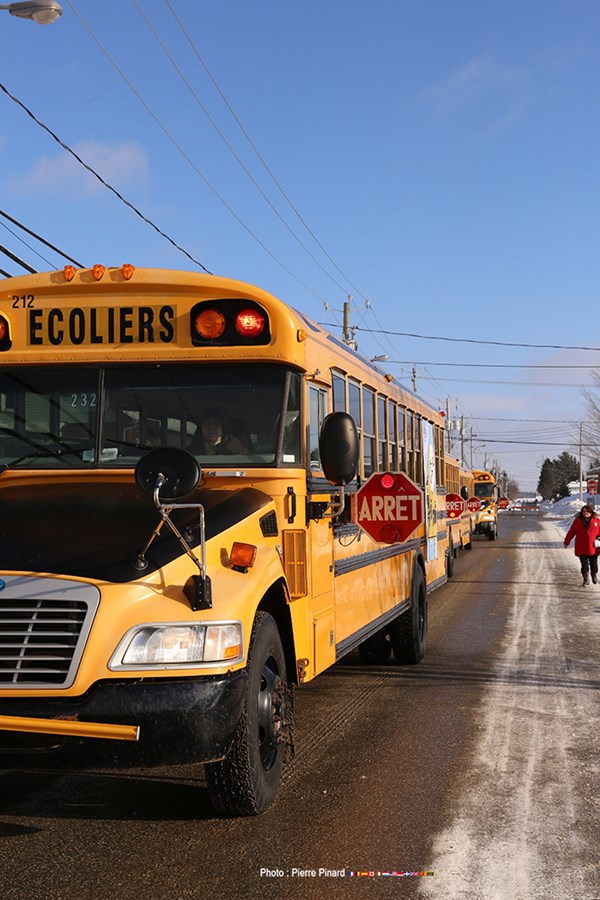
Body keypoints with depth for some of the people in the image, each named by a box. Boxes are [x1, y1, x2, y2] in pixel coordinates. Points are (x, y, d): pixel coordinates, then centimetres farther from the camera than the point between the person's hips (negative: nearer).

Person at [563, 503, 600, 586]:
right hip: (581, 549, 0)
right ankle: (586, 580, 15)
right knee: (584, 565, 2)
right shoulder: (577, 521, 1)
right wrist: (566, 542, 8)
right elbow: (571, 532, 5)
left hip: (593, 548, 1)